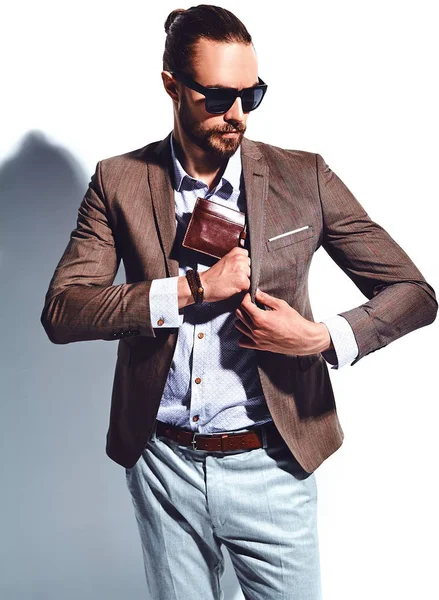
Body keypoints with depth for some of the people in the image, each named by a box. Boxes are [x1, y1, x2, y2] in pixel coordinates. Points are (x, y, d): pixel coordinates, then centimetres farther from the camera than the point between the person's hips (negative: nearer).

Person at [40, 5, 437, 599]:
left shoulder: (304, 177, -5)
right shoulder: (119, 182, -3)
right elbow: (61, 312, -11)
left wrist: (323, 338, -19)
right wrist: (190, 290, -20)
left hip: (272, 466, 0)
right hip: (163, 465, 1)